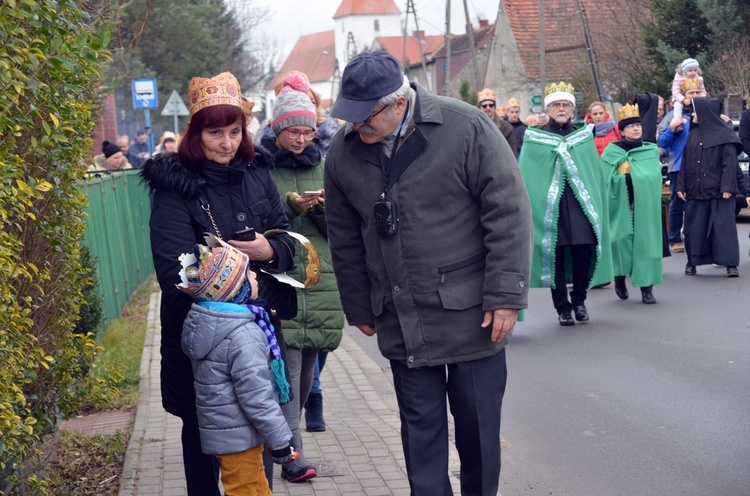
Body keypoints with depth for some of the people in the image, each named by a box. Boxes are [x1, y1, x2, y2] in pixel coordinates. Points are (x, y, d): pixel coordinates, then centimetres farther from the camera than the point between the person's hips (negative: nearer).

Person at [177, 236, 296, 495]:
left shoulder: (203, 320, 3)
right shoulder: (243, 335, -25)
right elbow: (255, 395, -24)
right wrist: (279, 440, -16)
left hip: (221, 430, 9)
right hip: (238, 435, -9)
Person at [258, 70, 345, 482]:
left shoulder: (323, 165, 12)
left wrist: (327, 209, -11)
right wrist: (291, 206, -16)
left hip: (320, 284, 5)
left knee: (306, 369, 12)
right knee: (286, 367, -12)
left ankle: (286, 435, 32)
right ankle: (292, 453, -11)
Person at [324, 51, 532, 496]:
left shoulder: (466, 128, -12)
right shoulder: (344, 151, 1)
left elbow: (509, 213, -11)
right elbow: (345, 239, 12)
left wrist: (506, 297, -13)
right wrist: (360, 309, 15)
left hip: (470, 314, -3)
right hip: (400, 321, 3)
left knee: (478, 422, 8)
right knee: (420, 426, 10)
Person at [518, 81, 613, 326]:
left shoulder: (584, 136, 11)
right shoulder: (535, 138, 4)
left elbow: (596, 172, 11)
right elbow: (525, 176, 3)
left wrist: (597, 203, 3)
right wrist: (529, 206, -6)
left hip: (581, 205, 2)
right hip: (549, 206, -1)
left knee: (584, 252, -3)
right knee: (555, 257, 1)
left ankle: (579, 300, 18)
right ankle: (562, 307, 12)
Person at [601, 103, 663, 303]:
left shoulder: (652, 150, 10)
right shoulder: (612, 151, 3)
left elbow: (656, 178, 11)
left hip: (645, 205, 2)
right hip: (622, 205, -2)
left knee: (645, 243, -1)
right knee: (621, 239, -11)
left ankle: (647, 288, 4)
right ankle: (620, 276, 13)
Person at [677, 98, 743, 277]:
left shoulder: (724, 134, -4)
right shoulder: (692, 135, 13)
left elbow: (730, 163, -9)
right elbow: (685, 163, 12)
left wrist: (727, 187, -17)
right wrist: (681, 186, 5)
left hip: (718, 190, -5)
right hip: (695, 191, 5)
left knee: (724, 226, -5)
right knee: (694, 227, 6)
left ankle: (731, 264, -4)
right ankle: (692, 262, 16)